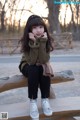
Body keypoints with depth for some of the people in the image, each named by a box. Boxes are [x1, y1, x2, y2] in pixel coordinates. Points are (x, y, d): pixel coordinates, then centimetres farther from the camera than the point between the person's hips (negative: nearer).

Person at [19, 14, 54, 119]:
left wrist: (43, 42, -36)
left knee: (44, 70, -31)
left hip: (41, 65, 2)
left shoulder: (47, 39, -18)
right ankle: (33, 101, -25)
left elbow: (43, 60, -30)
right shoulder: (26, 40, -22)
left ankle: (45, 99, -18)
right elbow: (32, 61, -32)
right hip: (27, 65, -1)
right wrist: (34, 43, -39)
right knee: (33, 70, -34)